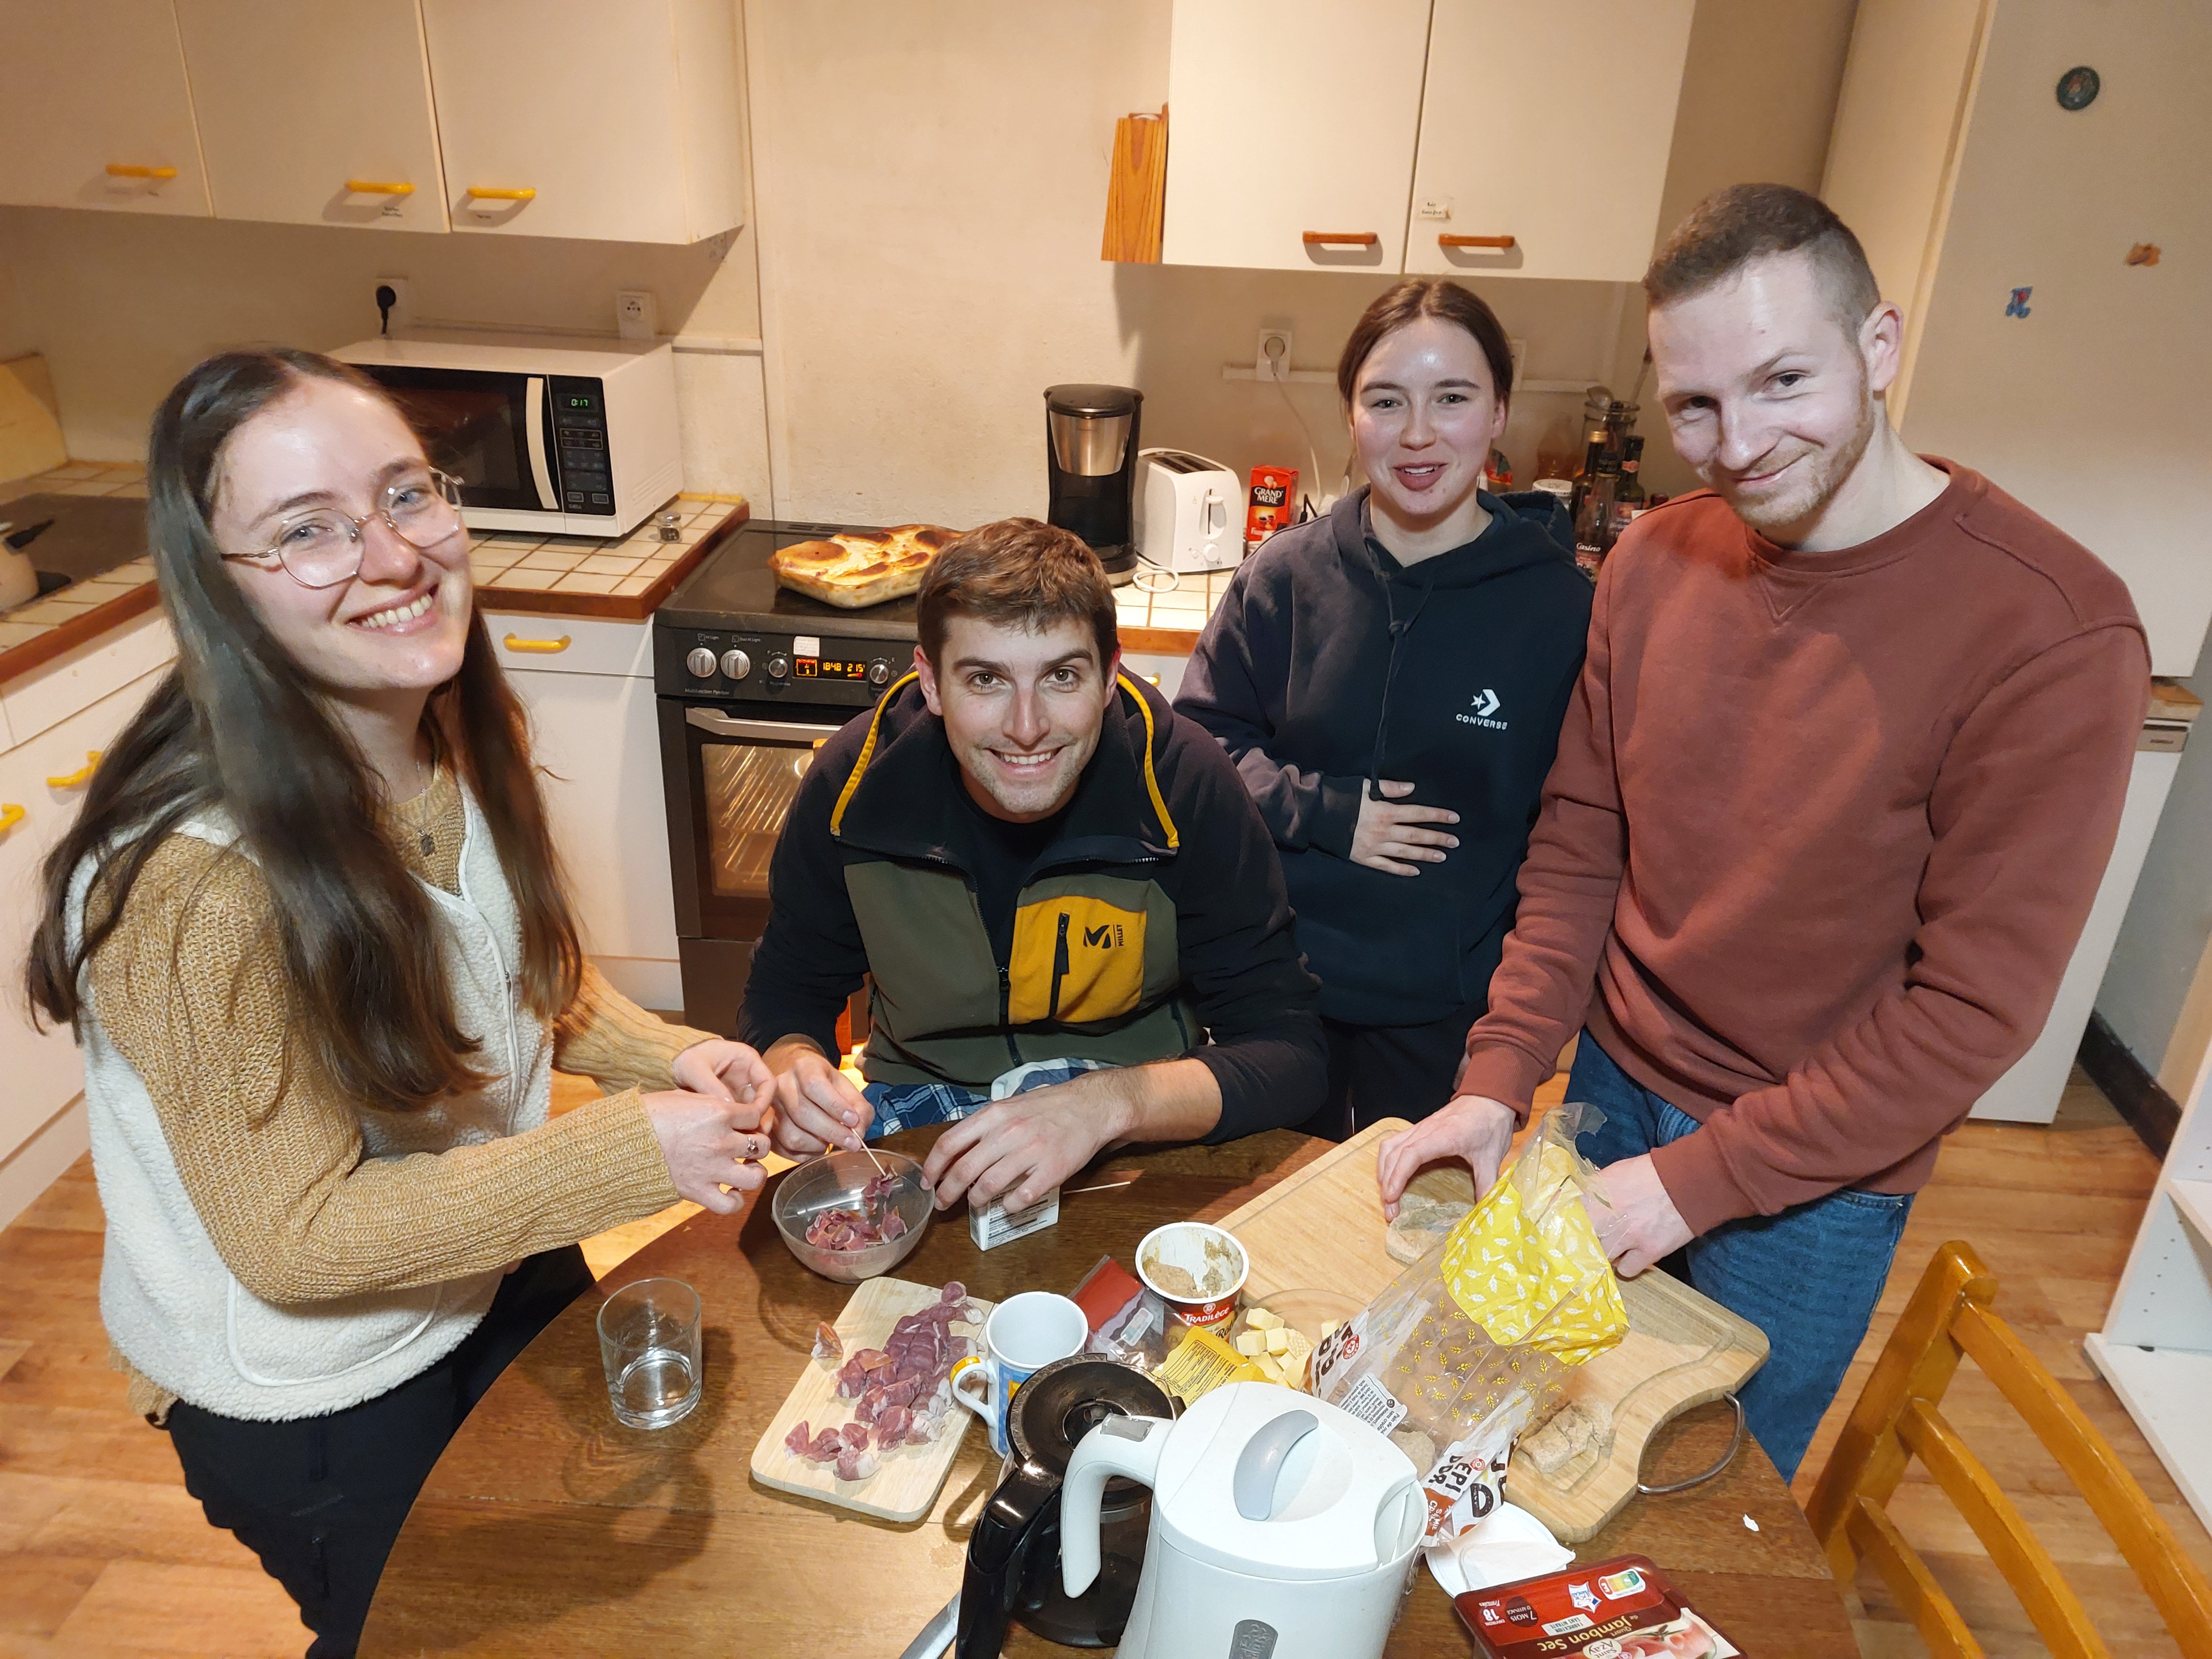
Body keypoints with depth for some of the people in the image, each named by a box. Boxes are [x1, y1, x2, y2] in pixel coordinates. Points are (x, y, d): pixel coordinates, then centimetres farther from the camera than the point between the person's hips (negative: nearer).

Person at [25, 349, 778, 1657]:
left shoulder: (461, 739, -12)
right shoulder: (198, 885, -35)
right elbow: (297, 1240, -27)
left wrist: (668, 1056, -15)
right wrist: (636, 1151, -32)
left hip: (503, 1272, 7)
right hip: (315, 1399, -6)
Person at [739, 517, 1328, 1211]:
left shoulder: (1185, 785, -21)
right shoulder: (854, 784, -15)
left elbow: (1289, 1054, -19)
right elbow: (785, 993, 1)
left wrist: (1108, 1102, -37)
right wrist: (796, 1071, -24)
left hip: (1139, 1131, 0)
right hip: (919, 1107, 1)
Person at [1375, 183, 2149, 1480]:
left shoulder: (2053, 630, -22)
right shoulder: (1657, 561, -5)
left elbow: (1979, 1005, -20)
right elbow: (1581, 846, 1)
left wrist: (1700, 1181, -18)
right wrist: (1499, 1079, -7)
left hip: (1814, 1179, -4)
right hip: (1613, 1087, 5)